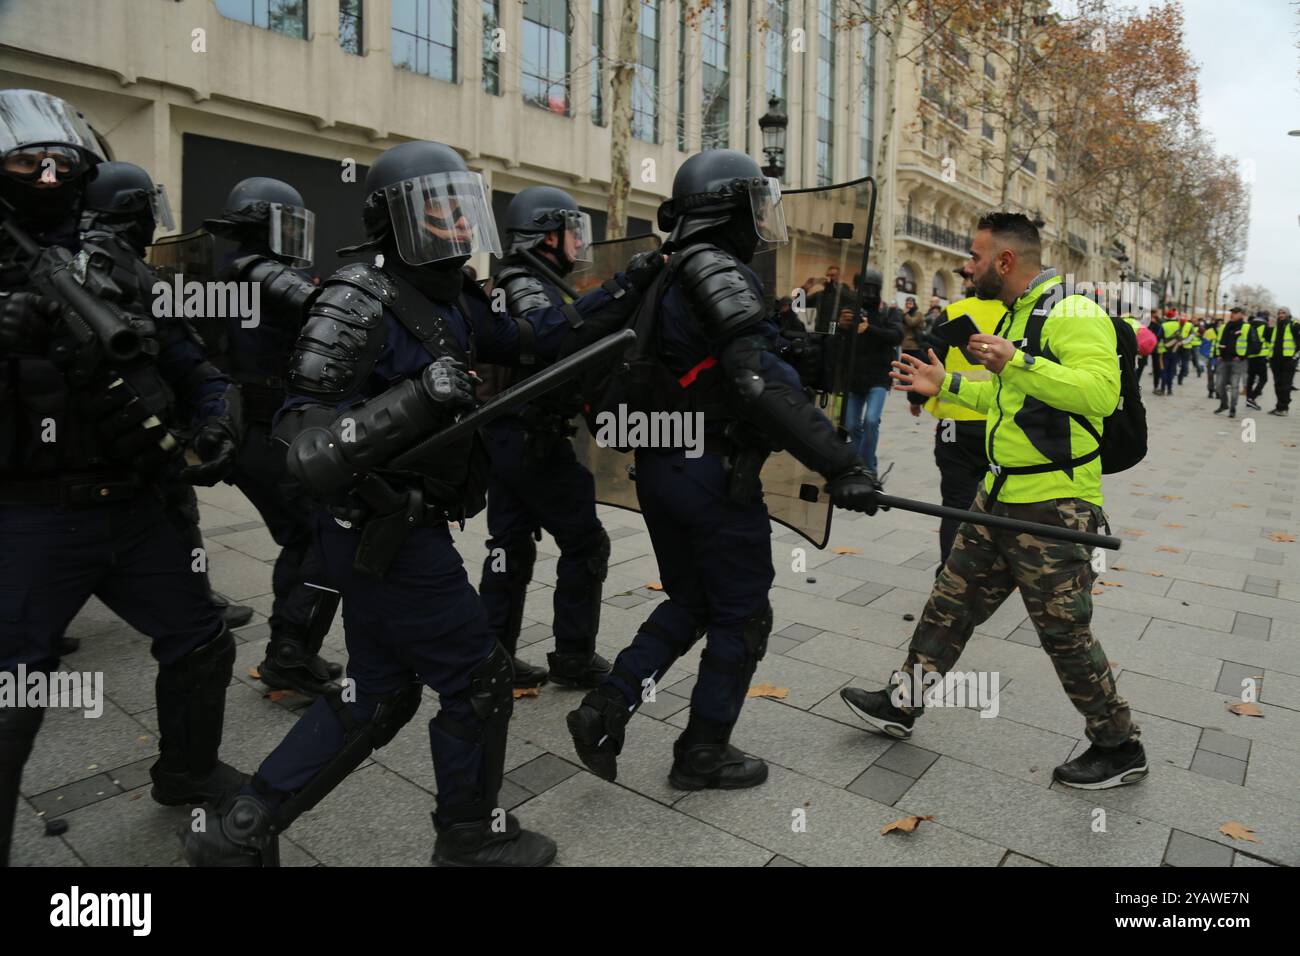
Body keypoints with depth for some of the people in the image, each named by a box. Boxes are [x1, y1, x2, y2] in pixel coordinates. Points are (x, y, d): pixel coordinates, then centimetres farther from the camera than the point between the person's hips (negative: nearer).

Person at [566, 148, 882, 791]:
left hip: (659, 467, 9)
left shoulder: (665, 277, 13)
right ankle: (703, 754, 22)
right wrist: (840, 465, -29)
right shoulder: (720, 272, -16)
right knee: (741, 617, 9)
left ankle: (606, 708, 14)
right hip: (713, 474, -9)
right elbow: (760, 383, -28)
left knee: (689, 602, 22)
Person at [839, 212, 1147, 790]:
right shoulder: (1016, 316, 15)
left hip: (1052, 508, -9)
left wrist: (1017, 363, -32)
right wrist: (946, 385, 22)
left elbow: (1101, 393, -29)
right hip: (1001, 498, 9)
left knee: (1065, 633, 2)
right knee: (952, 601, 14)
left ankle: (1119, 750, 23)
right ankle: (904, 703, 28)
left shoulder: (1073, 314, -15)